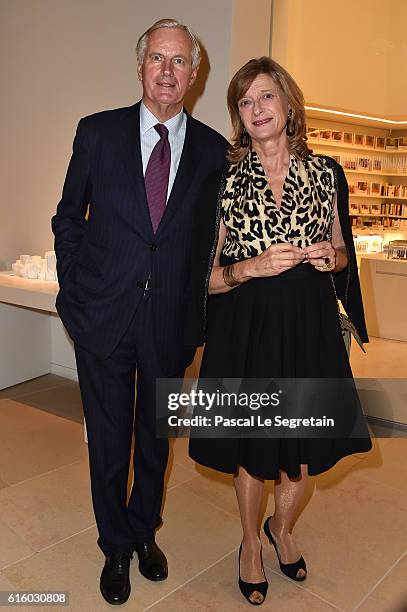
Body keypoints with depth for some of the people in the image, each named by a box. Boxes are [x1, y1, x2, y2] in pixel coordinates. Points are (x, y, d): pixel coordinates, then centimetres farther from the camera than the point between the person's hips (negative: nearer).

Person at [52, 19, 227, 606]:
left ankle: (144, 530, 43)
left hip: (170, 319, 1)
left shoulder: (213, 150, 3)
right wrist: (73, 293, 0)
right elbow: (69, 219, 6)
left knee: (156, 434, 17)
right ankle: (116, 546, 36)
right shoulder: (98, 132, 1)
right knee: (108, 436, 13)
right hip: (103, 314, 0)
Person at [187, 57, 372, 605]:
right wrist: (254, 267, -19)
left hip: (310, 328, 2)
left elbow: (342, 255, 14)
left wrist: (329, 257, -8)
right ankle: (251, 545, 42)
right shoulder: (224, 182, -2)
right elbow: (207, 278, -3)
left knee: (303, 449, 14)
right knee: (250, 448, 13)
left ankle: (282, 528, 47)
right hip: (247, 332, -2)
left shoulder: (326, 173, 4)